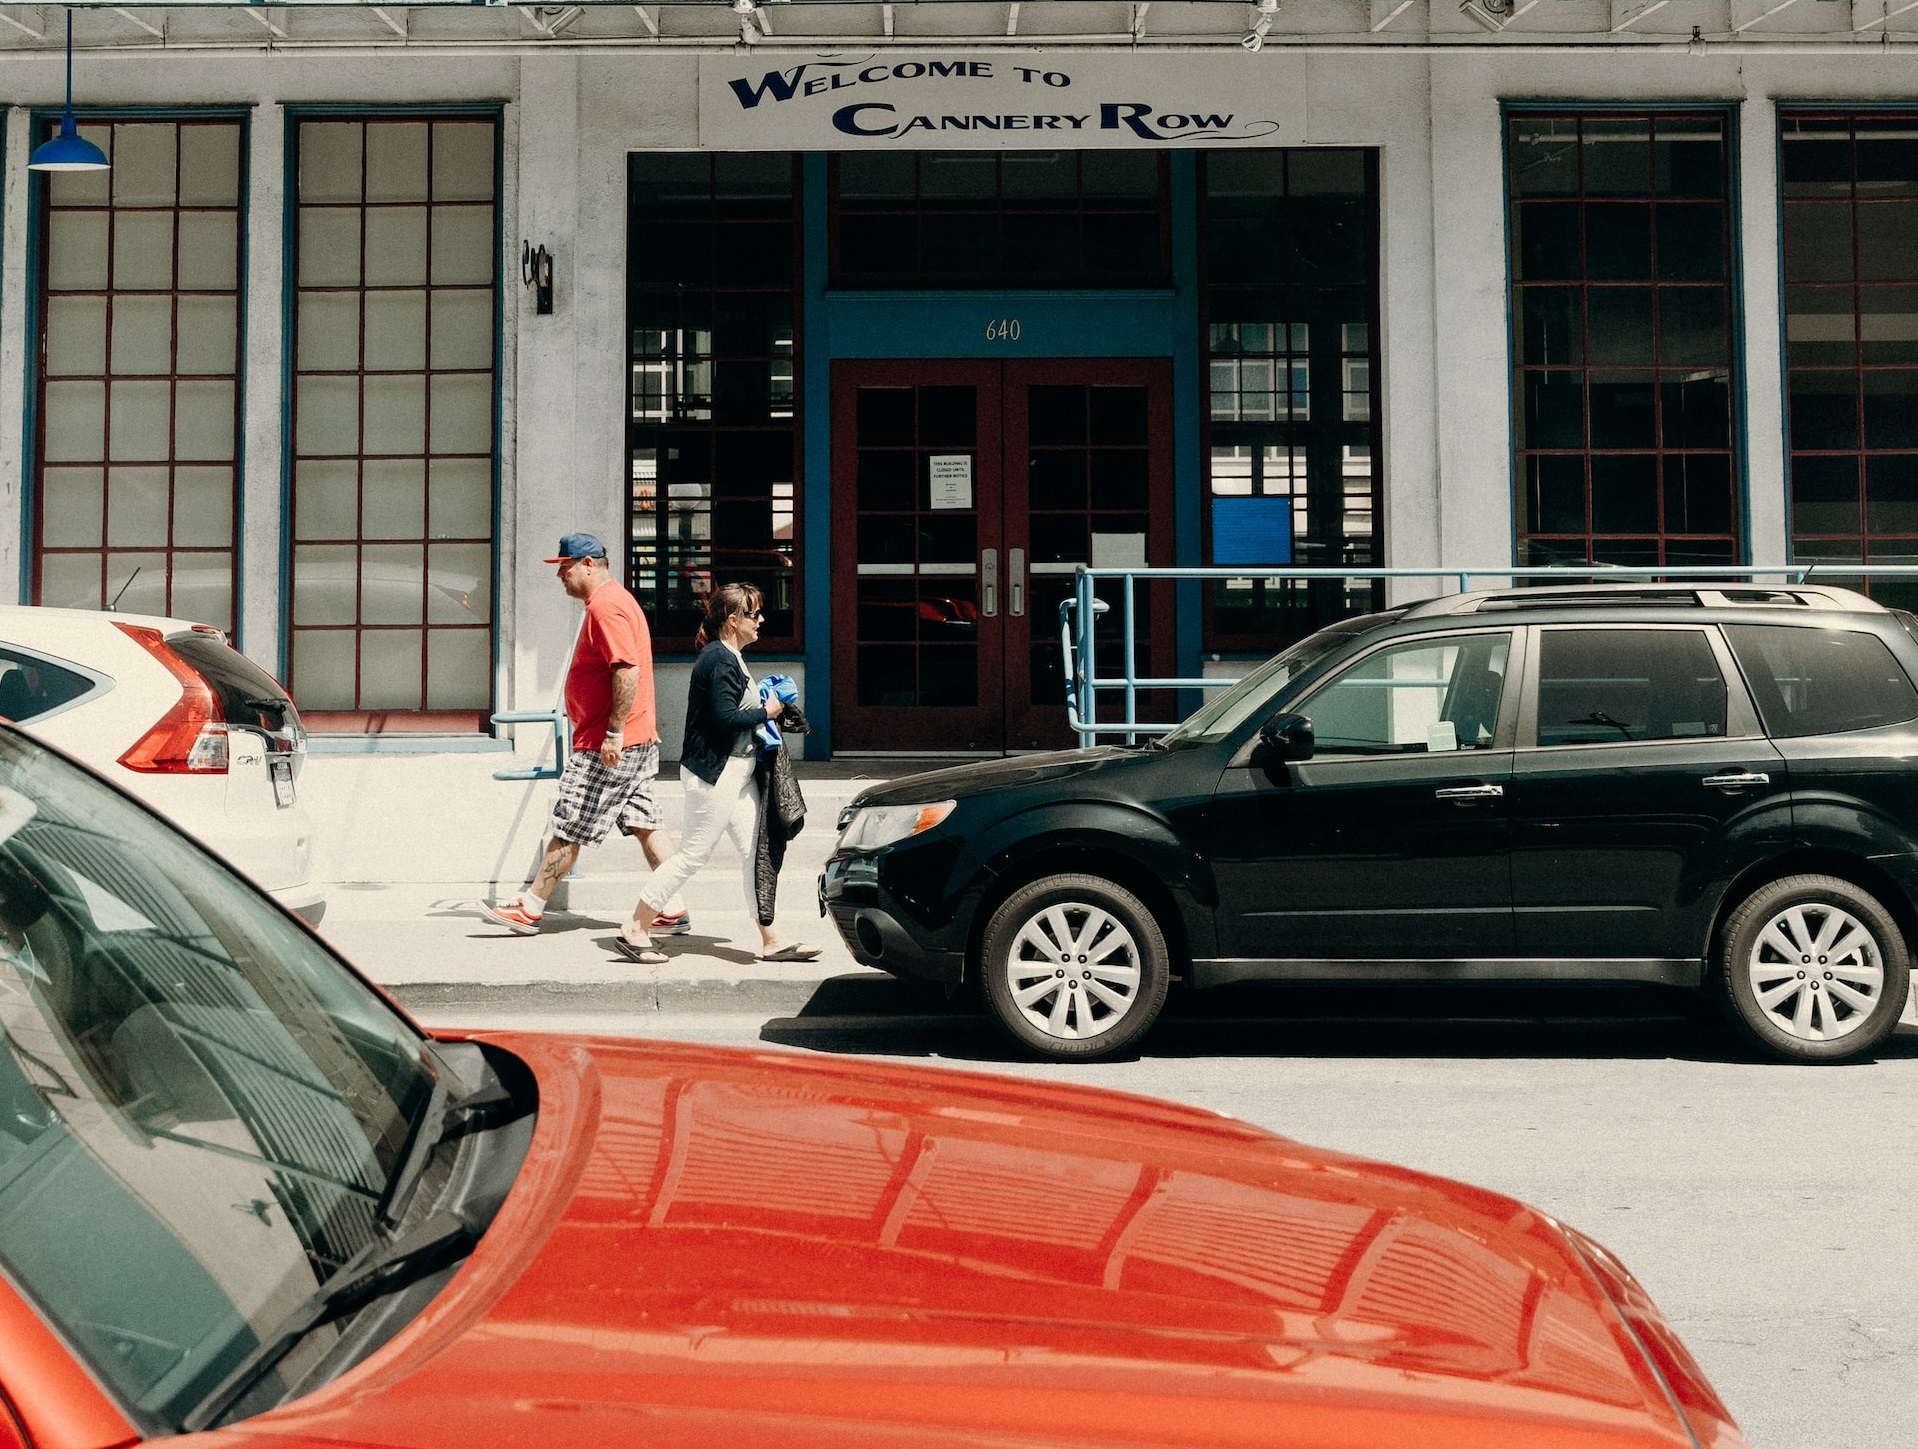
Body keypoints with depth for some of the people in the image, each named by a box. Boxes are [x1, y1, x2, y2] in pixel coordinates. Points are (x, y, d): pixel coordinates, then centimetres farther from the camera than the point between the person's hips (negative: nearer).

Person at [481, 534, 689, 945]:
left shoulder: (605, 607, -16)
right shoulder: (613, 600, 18)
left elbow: (628, 669, -25)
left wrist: (614, 731, -25)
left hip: (609, 745, -11)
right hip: (639, 741, 11)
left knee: (568, 827, -2)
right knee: (645, 824, 9)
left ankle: (530, 907, 7)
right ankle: (673, 911, 10)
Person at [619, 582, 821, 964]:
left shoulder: (730, 657, 17)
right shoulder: (719, 659, -16)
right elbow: (724, 717, -24)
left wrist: (765, 702, 6)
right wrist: (765, 712, -13)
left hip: (737, 771, 10)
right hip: (714, 772, -10)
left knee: (755, 852, 7)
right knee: (694, 853, -4)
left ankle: (771, 941, 10)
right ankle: (635, 930, 5)